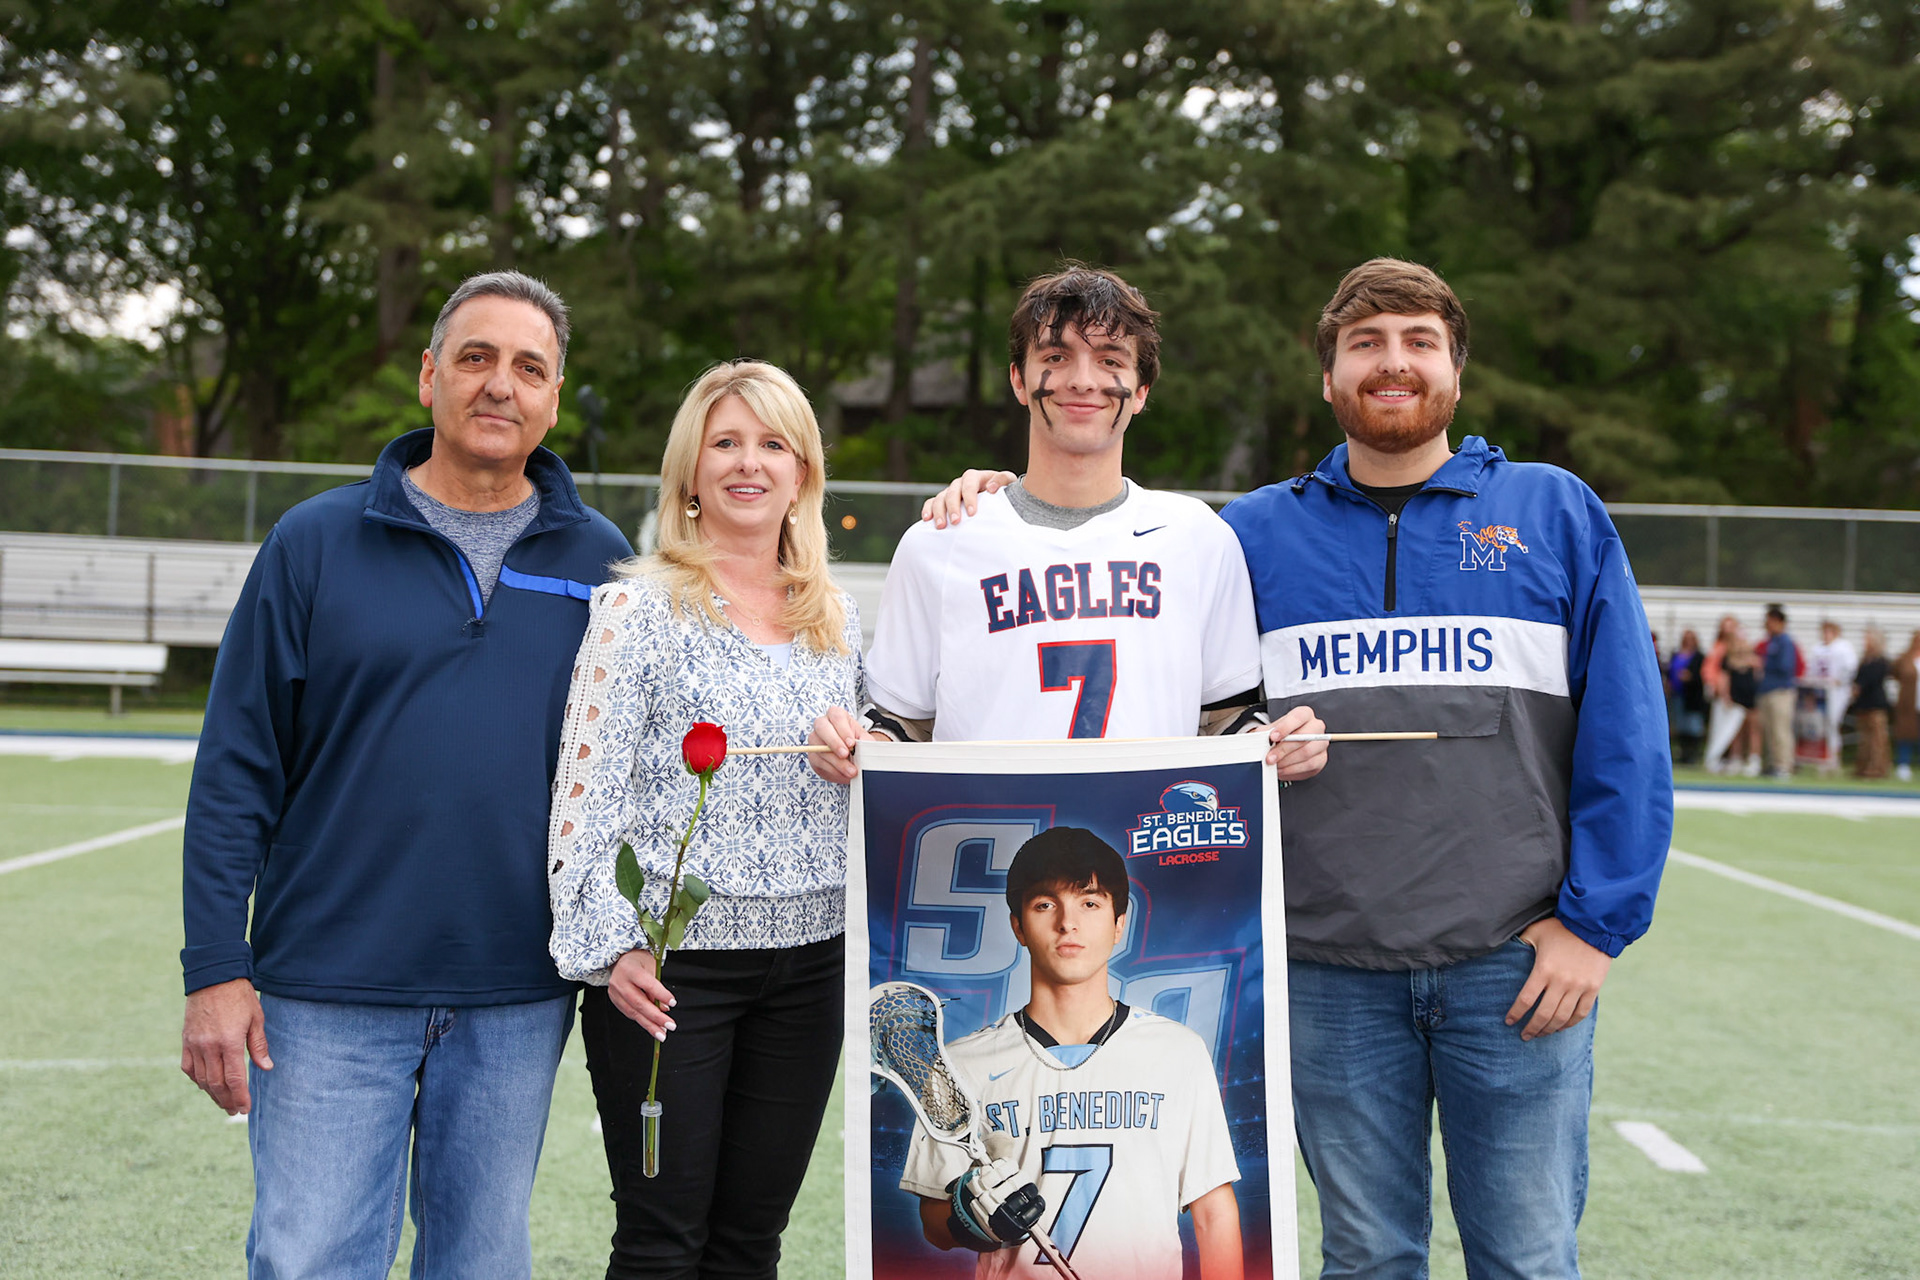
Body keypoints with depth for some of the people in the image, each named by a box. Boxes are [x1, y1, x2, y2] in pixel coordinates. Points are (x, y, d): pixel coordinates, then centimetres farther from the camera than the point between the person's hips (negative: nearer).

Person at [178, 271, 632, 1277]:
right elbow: (236, 767, -1)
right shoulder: (315, 543, 0)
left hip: (517, 1002, 2)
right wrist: (215, 967, -6)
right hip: (329, 994, -2)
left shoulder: (600, 561, 5)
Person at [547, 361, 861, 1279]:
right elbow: (585, 793, -9)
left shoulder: (839, 619, 11)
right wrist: (609, 946, -17)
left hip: (809, 962, 5)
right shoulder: (639, 609, -4)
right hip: (670, 964, -5)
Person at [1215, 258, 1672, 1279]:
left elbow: (1625, 736, 1)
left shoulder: (1556, 515, 4)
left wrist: (1598, 922, -5)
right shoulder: (1255, 534, 7)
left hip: (1517, 965, -1)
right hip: (1326, 970, 1)